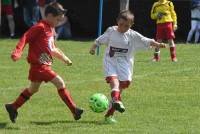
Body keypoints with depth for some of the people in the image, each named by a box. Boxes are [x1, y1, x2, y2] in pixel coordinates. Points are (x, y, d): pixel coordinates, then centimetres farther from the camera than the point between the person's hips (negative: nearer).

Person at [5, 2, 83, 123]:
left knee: (33, 89, 22)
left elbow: (52, 49, 26)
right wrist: (18, 51, -29)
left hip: (44, 65, 11)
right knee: (60, 83, -13)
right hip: (39, 66, -11)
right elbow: (26, 38, -18)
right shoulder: (40, 27, -14)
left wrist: (63, 57, 25)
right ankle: (74, 110, -11)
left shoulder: (50, 29, 16)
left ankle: (13, 107, 33)